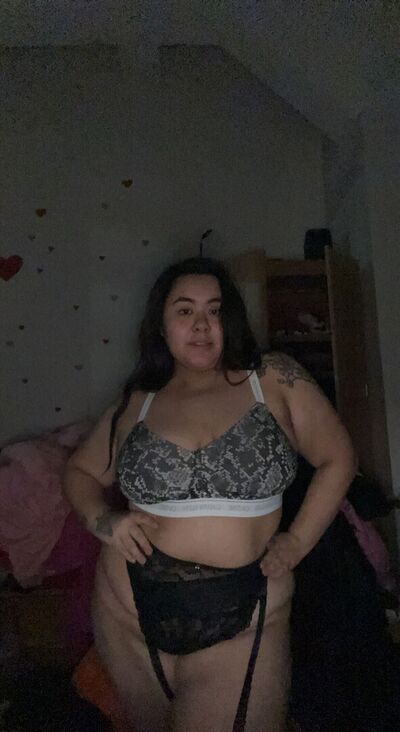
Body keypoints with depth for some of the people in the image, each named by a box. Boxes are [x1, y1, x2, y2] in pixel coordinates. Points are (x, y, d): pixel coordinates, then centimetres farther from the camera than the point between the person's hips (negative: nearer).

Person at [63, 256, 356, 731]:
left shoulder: (275, 381, -5)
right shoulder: (136, 406, 1)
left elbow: (336, 459, 2)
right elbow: (81, 472, 13)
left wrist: (297, 542, -5)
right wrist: (103, 521, -6)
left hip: (243, 625, -2)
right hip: (131, 613, 3)